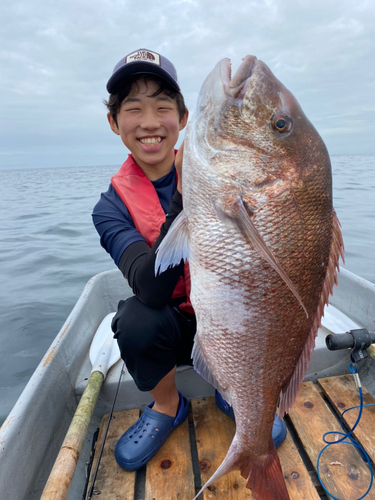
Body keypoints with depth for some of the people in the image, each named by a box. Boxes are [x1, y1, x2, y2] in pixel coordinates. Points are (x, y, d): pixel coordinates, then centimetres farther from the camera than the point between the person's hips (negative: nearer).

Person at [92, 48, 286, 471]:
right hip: (175, 328, 0)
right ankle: (167, 407, 5)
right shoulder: (112, 207, -11)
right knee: (135, 319, -30)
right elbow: (152, 290, -28)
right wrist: (185, 199, -39)